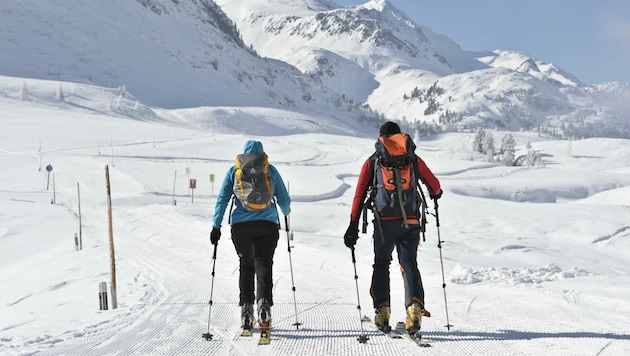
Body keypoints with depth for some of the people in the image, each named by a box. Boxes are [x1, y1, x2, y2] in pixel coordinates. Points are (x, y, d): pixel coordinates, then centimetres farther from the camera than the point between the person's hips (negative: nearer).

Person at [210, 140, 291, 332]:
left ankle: (246, 308, 5)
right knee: (264, 266, 3)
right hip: (267, 225, -1)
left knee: (246, 266, 14)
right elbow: (284, 200, 15)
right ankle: (264, 303, -16)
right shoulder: (271, 170, 10)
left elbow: (222, 199, 5)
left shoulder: (233, 171, 11)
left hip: (240, 225, 1)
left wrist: (216, 226, 6)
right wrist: (285, 212, 36)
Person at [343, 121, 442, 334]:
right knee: (409, 265, 5)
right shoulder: (413, 159, 11)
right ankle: (415, 306, -16)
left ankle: (382, 310, 5)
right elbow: (435, 186, 19)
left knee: (381, 265, 14)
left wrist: (353, 226, 4)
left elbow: (360, 194, 3)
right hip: (410, 221, 1)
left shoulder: (372, 161, 9)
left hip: (384, 222, 0)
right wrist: (435, 194, 43)